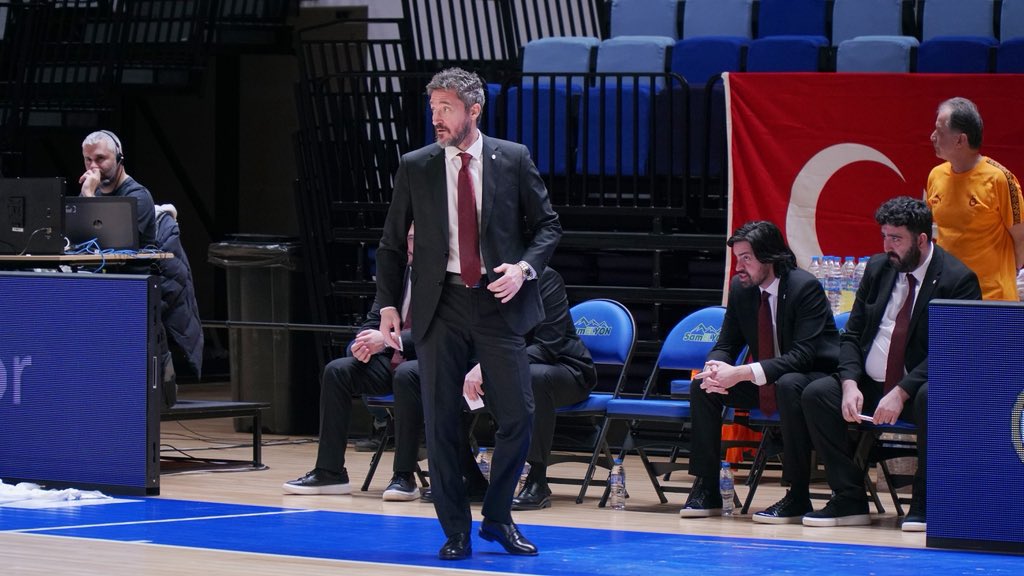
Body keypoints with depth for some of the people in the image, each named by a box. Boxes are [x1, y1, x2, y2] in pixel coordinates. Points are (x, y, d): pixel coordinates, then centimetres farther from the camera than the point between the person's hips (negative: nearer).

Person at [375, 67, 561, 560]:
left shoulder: (513, 160, 2)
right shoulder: (415, 168, 4)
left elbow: (547, 224, 7)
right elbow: (391, 244, 10)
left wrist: (525, 267, -11)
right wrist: (388, 305, 2)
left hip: (498, 302, -1)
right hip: (441, 305, 1)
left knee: (517, 416, -4)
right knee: (440, 422, 1)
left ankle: (498, 519, 15)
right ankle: (456, 532, 10)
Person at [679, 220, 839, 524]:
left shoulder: (805, 287, -21)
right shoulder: (740, 288, -1)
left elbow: (803, 355, -29)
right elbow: (726, 345, 6)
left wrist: (742, 374, -35)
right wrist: (715, 368, -21)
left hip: (815, 377, -7)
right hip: (766, 384, 7)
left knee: (790, 385, -39)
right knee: (702, 385, -11)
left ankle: (797, 496, -32)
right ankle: (706, 489, -5)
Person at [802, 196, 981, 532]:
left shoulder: (958, 280, -10)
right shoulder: (878, 269, 8)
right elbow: (851, 335, 9)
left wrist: (901, 393, -26)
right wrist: (850, 384, -11)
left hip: (920, 388, -5)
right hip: (869, 386, 6)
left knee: (931, 400, -38)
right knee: (816, 395, -16)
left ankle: (925, 504, -22)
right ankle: (849, 500, -12)